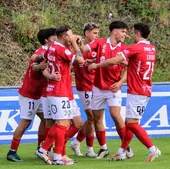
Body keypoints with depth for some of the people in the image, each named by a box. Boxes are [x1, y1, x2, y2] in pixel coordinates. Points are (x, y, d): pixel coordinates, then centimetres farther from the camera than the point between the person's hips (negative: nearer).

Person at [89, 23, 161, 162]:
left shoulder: (135, 48, -14)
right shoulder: (151, 49, 11)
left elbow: (113, 61, -17)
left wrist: (97, 65, -3)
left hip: (136, 92, -9)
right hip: (145, 90, 9)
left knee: (132, 123, -9)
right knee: (130, 121, 13)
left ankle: (153, 149, -13)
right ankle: (122, 152, 16)